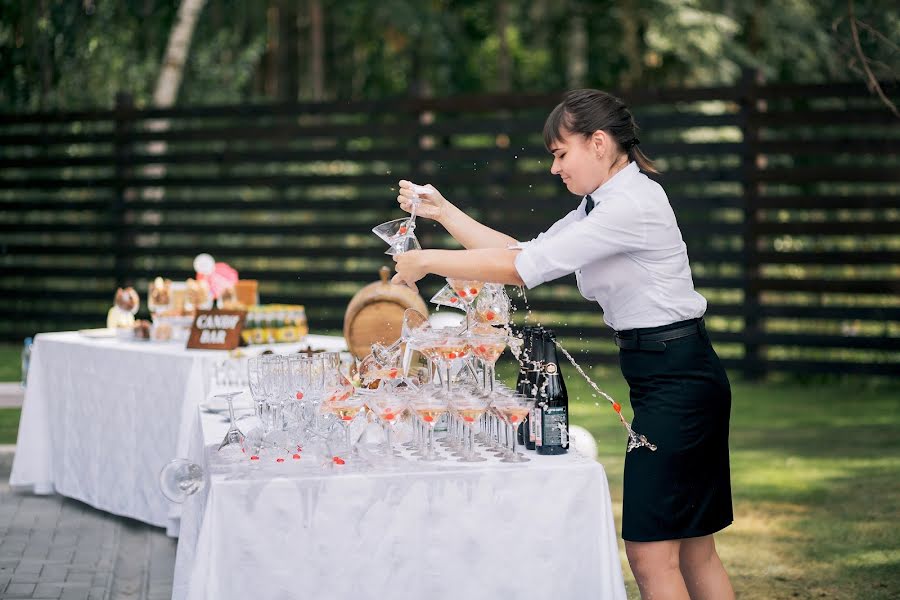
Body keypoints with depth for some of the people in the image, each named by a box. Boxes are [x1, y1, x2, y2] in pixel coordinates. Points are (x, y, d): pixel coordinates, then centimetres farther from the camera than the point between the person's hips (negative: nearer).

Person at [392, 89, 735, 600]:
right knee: (692, 552, 12)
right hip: (666, 377, 10)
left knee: (650, 554, -8)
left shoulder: (633, 204, -18)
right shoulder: (600, 205, 14)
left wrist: (427, 262, -11)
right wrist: (444, 212, 10)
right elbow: (524, 253, 15)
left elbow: (523, 269, -20)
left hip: (677, 379, -10)